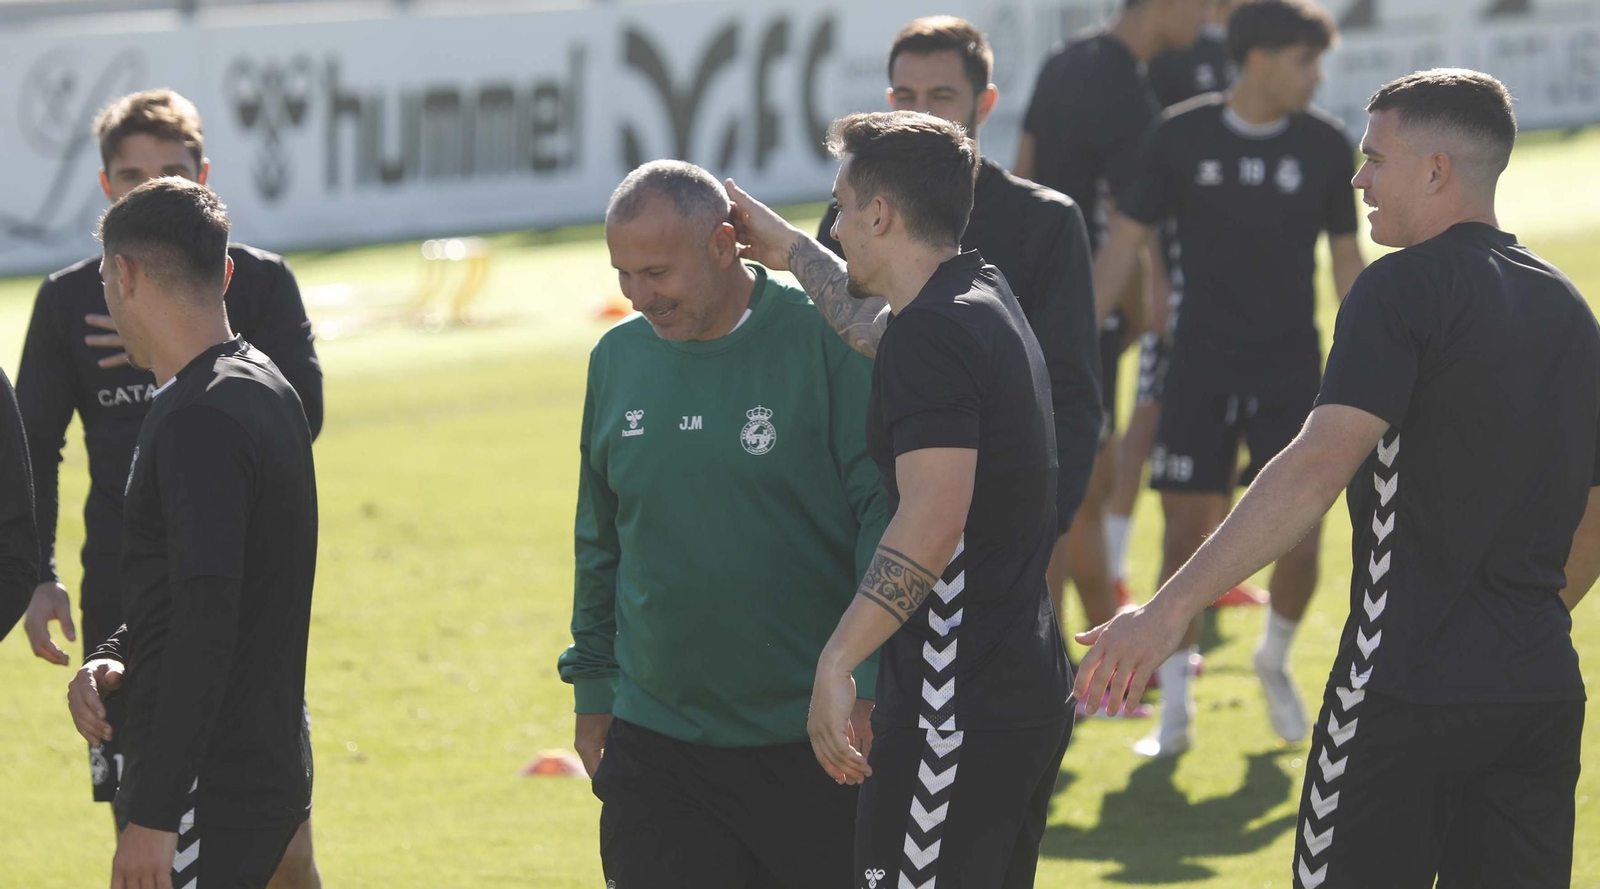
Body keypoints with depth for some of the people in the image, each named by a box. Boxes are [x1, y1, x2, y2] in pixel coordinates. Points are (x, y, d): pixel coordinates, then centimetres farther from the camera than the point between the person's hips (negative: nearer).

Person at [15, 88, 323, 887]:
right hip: (124, 600, 1)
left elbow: (300, 416, -8)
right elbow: (34, 447, 8)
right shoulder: (69, 300, 4)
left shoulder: (259, 282, 1)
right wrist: (37, 577, -2)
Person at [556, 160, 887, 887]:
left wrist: (871, 684, -14)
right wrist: (594, 690, 18)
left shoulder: (827, 342, -8)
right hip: (657, 740, 4)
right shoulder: (617, 358, 7)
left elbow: (885, 513, -8)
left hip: (814, 741, -4)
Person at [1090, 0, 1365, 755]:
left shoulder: (1325, 146, -1)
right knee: (1186, 533, -3)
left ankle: (1275, 658, 25)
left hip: (1293, 372, 1)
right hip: (1200, 369, -1)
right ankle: (1175, 708, 9)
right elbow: (1123, 245, -2)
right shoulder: (1181, 137, -5)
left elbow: (1347, 262, 8)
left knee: (1301, 539, -5)